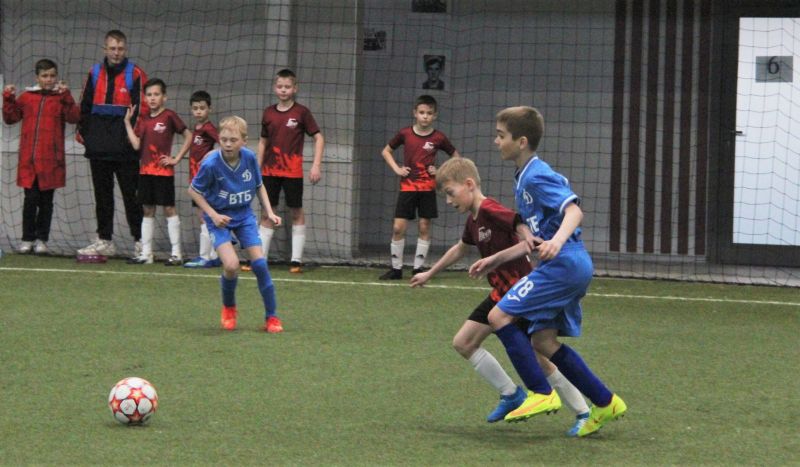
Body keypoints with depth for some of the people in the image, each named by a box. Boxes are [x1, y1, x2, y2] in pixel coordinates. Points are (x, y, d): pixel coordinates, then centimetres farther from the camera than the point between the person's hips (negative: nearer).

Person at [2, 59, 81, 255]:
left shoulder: (61, 97, 4)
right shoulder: (27, 97, 10)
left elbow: (74, 117, -10)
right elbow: (10, 118, 11)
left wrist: (66, 96, -21)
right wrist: (8, 99, -3)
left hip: (50, 161, -1)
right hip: (28, 159, 1)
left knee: (46, 200, 5)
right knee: (30, 199, -1)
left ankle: (41, 239, 13)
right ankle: (27, 239, 8)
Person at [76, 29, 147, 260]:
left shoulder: (135, 74, -2)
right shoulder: (95, 73, 11)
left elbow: (141, 109, -5)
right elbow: (85, 107, 16)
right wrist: (83, 132, 8)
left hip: (125, 149, -5)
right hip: (99, 148, 5)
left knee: (131, 195, -2)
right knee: (102, 195, 9)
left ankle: (139, 241, 5)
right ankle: (104, 241, 16)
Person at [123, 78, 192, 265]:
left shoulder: (169, 116, -6)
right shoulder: (143, 118, 9)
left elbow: (188, 136, -4)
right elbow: (136, 144, 2)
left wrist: (176, 158, -6)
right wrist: (127, 121, 1)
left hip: (163, 170, -6)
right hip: (145, 170, 6)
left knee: (169, 208, -3)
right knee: (148, 210, 9)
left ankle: (176, 253, 1)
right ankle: (146, 253, 13)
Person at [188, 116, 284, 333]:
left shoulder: (250, 158, -11)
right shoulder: (211, 164, -22)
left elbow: (259, 186, 8)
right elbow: (193, 191, -7)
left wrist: (269, 212, 0)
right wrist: (213, 215, -15)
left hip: (244, 215, 3)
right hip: (219, 218, -3)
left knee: (259, 262, -6)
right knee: (231, 265, -20)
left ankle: (272, 317, 7)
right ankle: (228, 308, 10)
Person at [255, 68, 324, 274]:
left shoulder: (301, 112, -4)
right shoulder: (268, 113, 6)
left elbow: (319, 138, -3)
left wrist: (316, 165, -11)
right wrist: (258, 169, 12)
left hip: (292, 171, -4)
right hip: (270, 171, 4)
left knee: (296, 212, 2)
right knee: (266, 213, 5)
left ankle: (297, 260, 7)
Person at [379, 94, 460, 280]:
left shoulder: (438, 138, -3)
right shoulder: (405, 134, 0)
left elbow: (456, 157, 9)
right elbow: (386, 151, 14)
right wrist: (396, 168, 0)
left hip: (427, 187, 0)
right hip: (407, 186, 0)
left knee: (425, 227, 1)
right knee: (398, 227, -4)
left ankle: (418, 268, 9)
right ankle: (396, 268, 5)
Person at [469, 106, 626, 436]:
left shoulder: (537, 176, -10)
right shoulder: (526, 179, 21)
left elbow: (574, 211, -23)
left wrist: (558, 240, -41)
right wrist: (495, 260, 30)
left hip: (563, 264, -10)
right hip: (570, 268, 10)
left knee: (499, 316, -11)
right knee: (543, 340, 11)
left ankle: (541, 393, -9)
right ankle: (605, 403, 14)